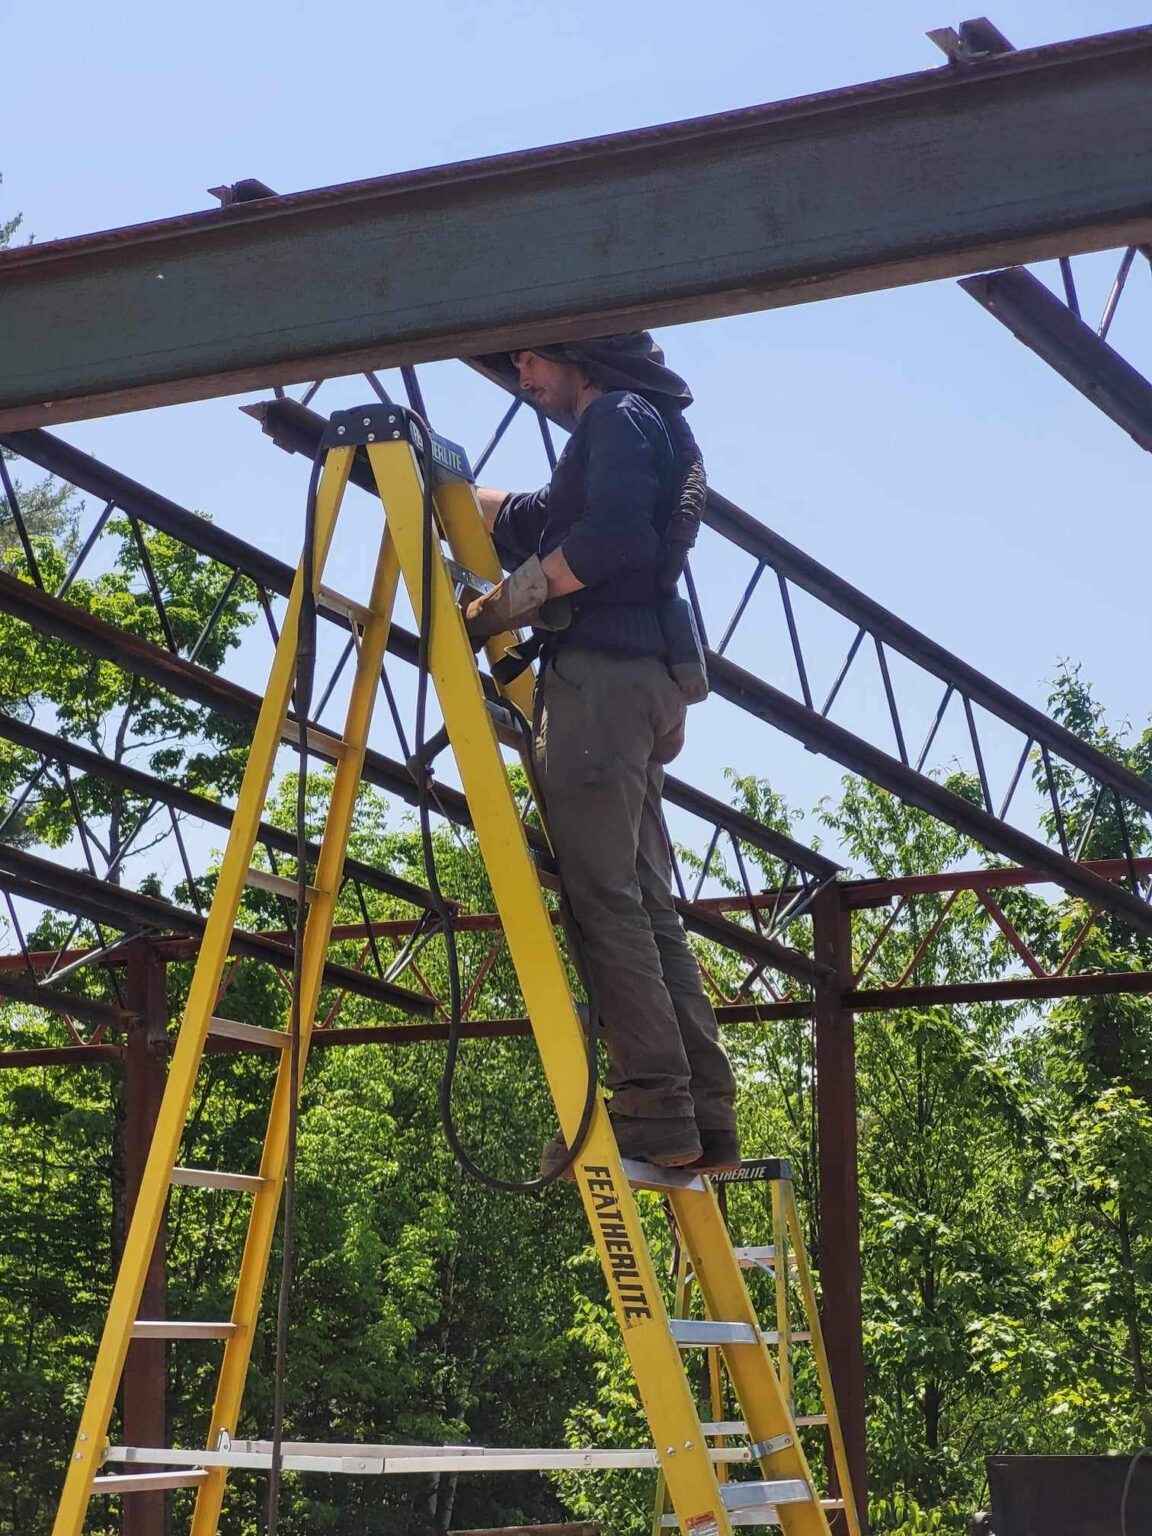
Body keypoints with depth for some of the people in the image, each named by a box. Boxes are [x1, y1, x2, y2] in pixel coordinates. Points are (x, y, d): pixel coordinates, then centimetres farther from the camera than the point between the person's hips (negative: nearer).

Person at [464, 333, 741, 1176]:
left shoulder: (619, 416, -3)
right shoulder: (657, 429, 28)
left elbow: (612, 534, -21)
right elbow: (528, 520, 37)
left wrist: (518, 596, -12)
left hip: (601, 672, -10)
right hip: (646, 681, 10)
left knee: (603, 896, -14)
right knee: (646, 903, 6)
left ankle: (653, 1105, -19)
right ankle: (704, 1117, 2)